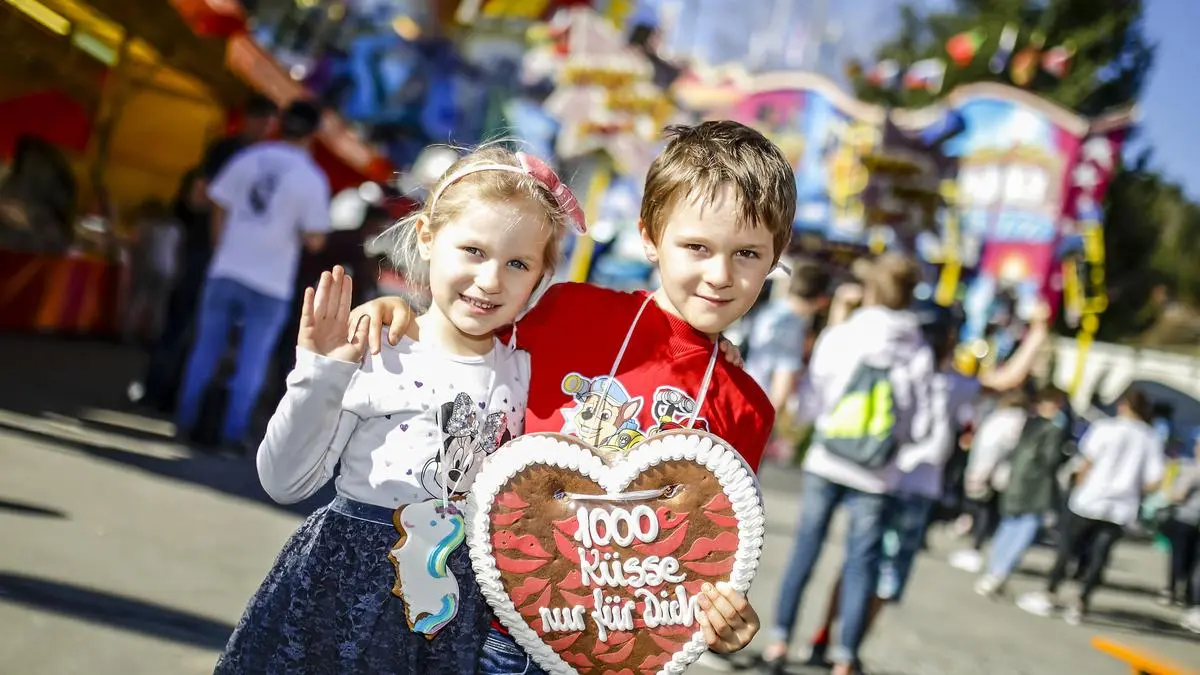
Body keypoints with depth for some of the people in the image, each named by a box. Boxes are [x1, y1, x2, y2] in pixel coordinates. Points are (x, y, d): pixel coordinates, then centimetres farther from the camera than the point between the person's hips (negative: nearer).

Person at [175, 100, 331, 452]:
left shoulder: (247, 158, 3)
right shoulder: (312, 178, -7)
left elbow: (219, 211, 8)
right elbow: (315, 240, -9)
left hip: (225, 272, 3)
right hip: (269, 285, -3)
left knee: (206, 351, 14)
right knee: (251, 363, 6)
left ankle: (185, 422, 18)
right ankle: (233, 434, 6)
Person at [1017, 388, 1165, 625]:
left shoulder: (1105, 427, -5)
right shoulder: (1152, 439, 3)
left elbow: (1087, 463, -9)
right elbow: (1153, 483, -2)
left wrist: (1080, 486, 7)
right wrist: (1132, 486, 15)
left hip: (1090, 499, -2)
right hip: (1121, 508, 2)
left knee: (1067, 547, 10)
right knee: (1098, 556, 7)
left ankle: (1049, 594, 13)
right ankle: (1080, 603, 4)